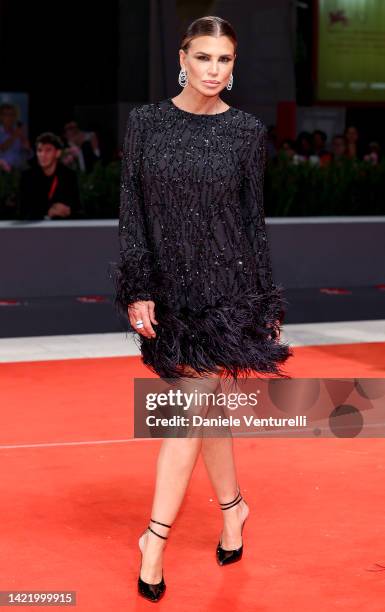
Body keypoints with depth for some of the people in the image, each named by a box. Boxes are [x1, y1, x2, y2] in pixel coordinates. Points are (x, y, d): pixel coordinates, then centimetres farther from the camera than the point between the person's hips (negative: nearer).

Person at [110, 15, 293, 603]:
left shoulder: (248, 131, -1)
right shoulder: (146, 122, 2)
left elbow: (254, 219, 3)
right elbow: (132, 210, 1)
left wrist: (267, 303, 4)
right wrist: (137, 290, -6)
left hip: (226, 286, -2)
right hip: (168, 289, 3)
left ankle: (155, 540, -1)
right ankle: (232, 507, 33)